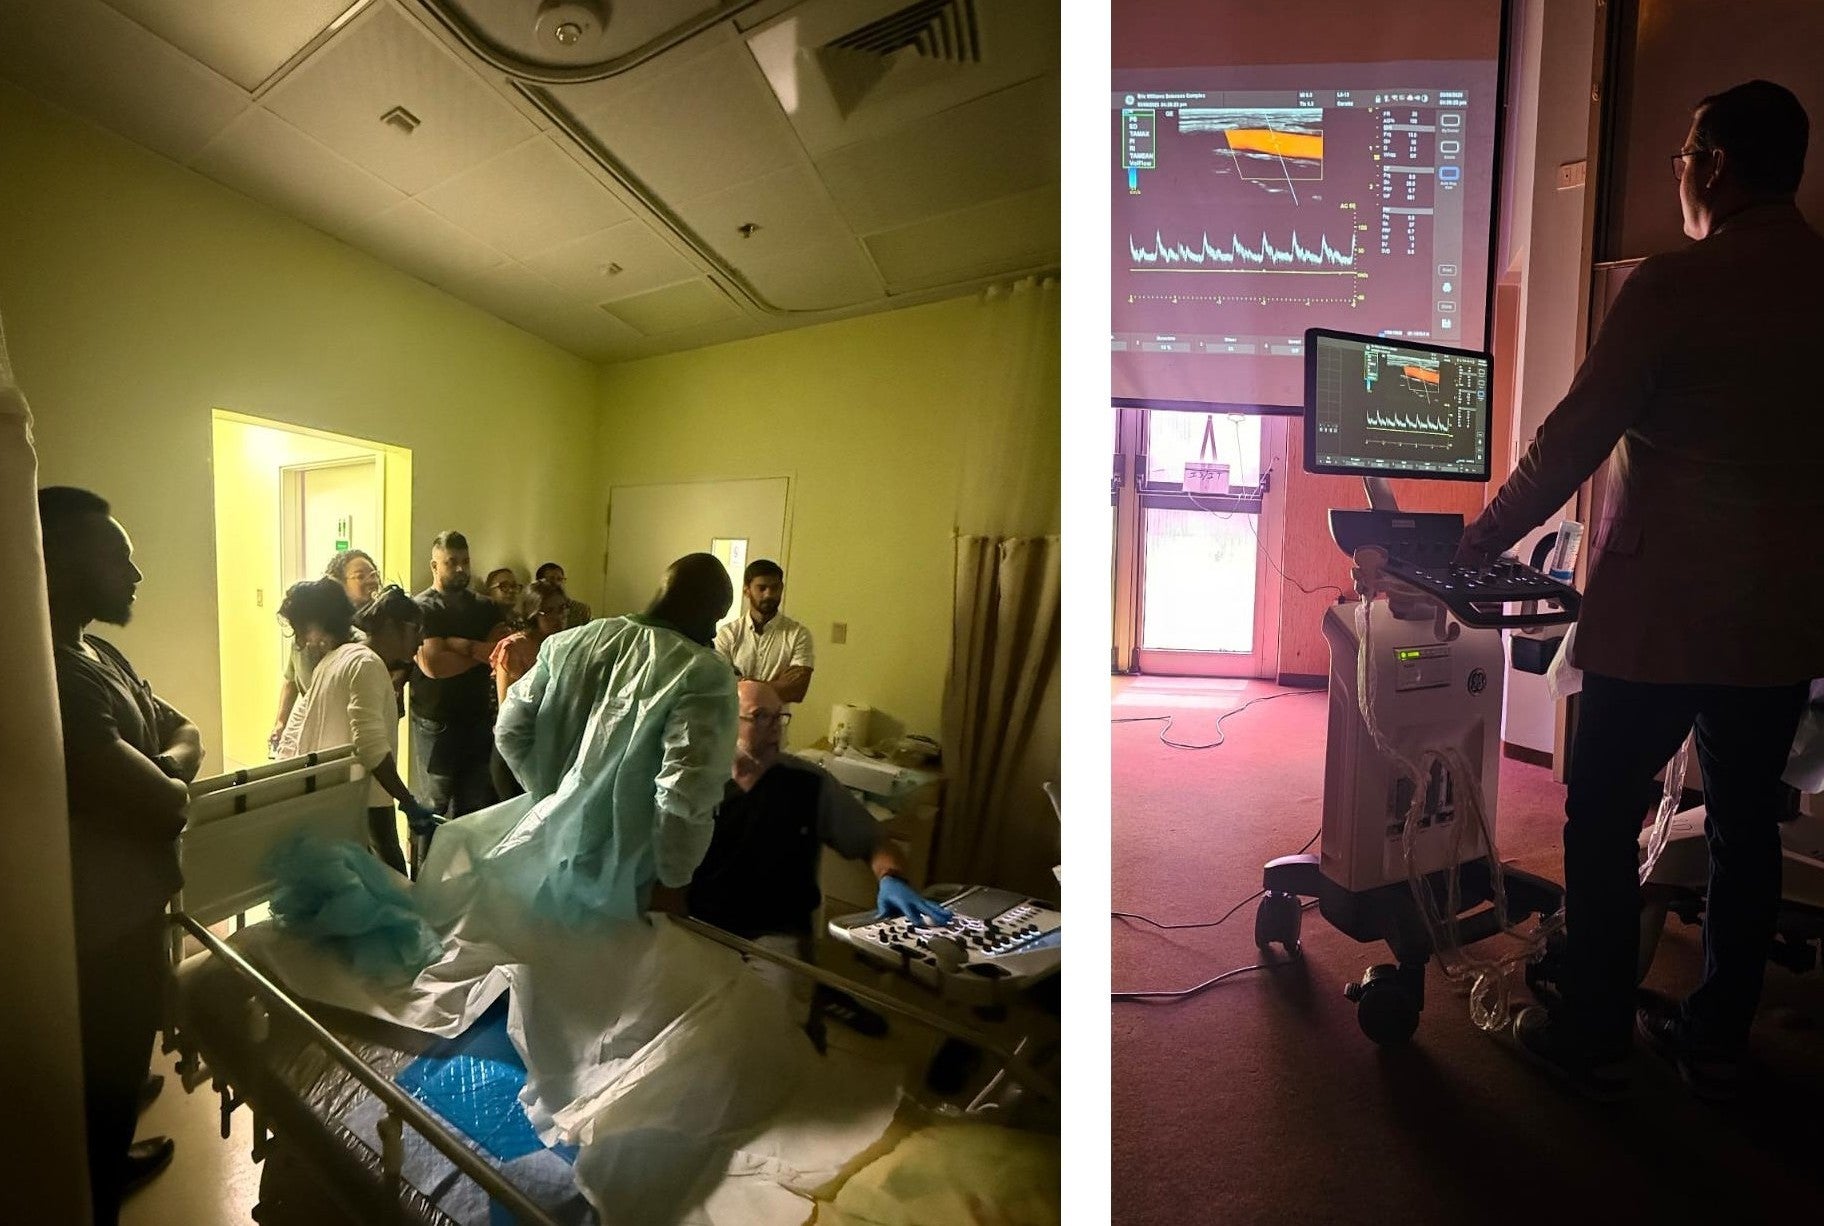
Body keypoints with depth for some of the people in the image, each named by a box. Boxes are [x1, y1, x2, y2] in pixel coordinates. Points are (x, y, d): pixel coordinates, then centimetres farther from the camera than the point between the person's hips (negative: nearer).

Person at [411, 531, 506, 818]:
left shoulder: (483, 608, 9)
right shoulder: (421, 608, -8)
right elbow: (433, 665, -20)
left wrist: (461, 645, -16)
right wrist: (482, 652, -7)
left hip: (480, 720, 5)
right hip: (437, 725, -5)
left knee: (479, 808, 11)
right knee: (435, 809, 7)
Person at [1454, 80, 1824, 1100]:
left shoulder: (1673, 287, -12)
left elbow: (1576, 439, -13)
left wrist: (1480, 543, -2)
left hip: (1662, 611, -6)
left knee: (1604, 822, 5)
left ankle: (1594, 1039, 16)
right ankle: (1717, 1038, 29)